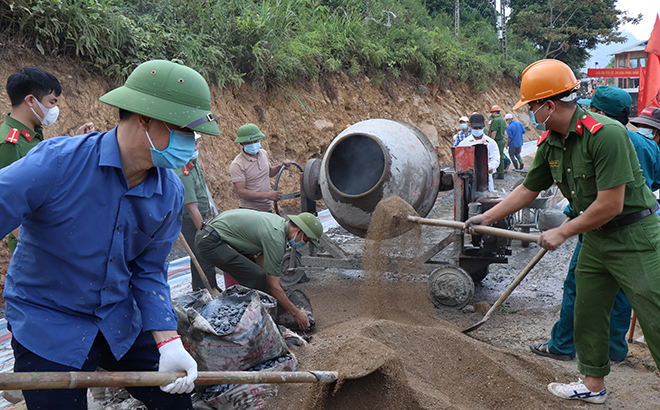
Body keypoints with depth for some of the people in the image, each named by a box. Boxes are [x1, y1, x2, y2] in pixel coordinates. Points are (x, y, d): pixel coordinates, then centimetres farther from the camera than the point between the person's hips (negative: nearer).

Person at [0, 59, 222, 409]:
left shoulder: (170, 193, -7)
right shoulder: (57, 163, -25)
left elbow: (148, 270, 0)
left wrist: (168, 343, -10)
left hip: (122, 323, 5)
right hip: (46, 325, -5)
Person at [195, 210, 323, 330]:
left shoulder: (280, 221, 10)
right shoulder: (276, 238, -18)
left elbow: (260, 260, 18)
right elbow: (273, 286, -14)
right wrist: (296, 313, -6)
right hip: (210, 242, -10)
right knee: (257, 277, -15)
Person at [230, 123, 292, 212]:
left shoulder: (263, 153, 7)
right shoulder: (237, 165, -16)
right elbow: (241, 192, -21)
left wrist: (280, 166, 5)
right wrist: (266, 195, -24)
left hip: (267, 208, 7)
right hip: (249, 210, -7)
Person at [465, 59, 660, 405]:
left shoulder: (606, 134, -25)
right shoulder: (550, 143, 2)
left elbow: (610, 205, -25)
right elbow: (527, 189, 15)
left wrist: (562, 233, -14)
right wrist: (486, 218, 15)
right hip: (594, 239, 8)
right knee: (587, 313, 15)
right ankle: (593, 384, 31)